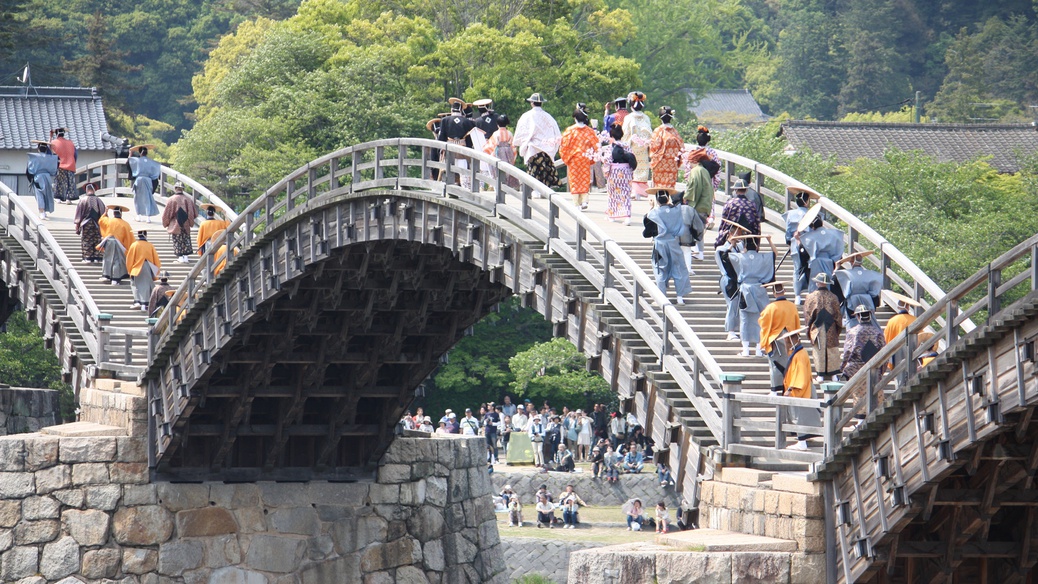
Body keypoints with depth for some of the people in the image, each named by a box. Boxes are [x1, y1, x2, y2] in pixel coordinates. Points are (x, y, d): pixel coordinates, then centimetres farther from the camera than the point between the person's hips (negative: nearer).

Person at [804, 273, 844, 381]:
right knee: (832, 350, 9)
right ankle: (834, 374, 11)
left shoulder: (810, 297, -8)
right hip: (831, 329, 1)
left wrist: (809, 328, 9)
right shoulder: (833, 297, -6)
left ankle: (820, 374, 7)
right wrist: (839, 327, 13)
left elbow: (807, 314, -3)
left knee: (819, 350, 6)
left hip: (816, 328, -1)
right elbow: (837, 314, 0)